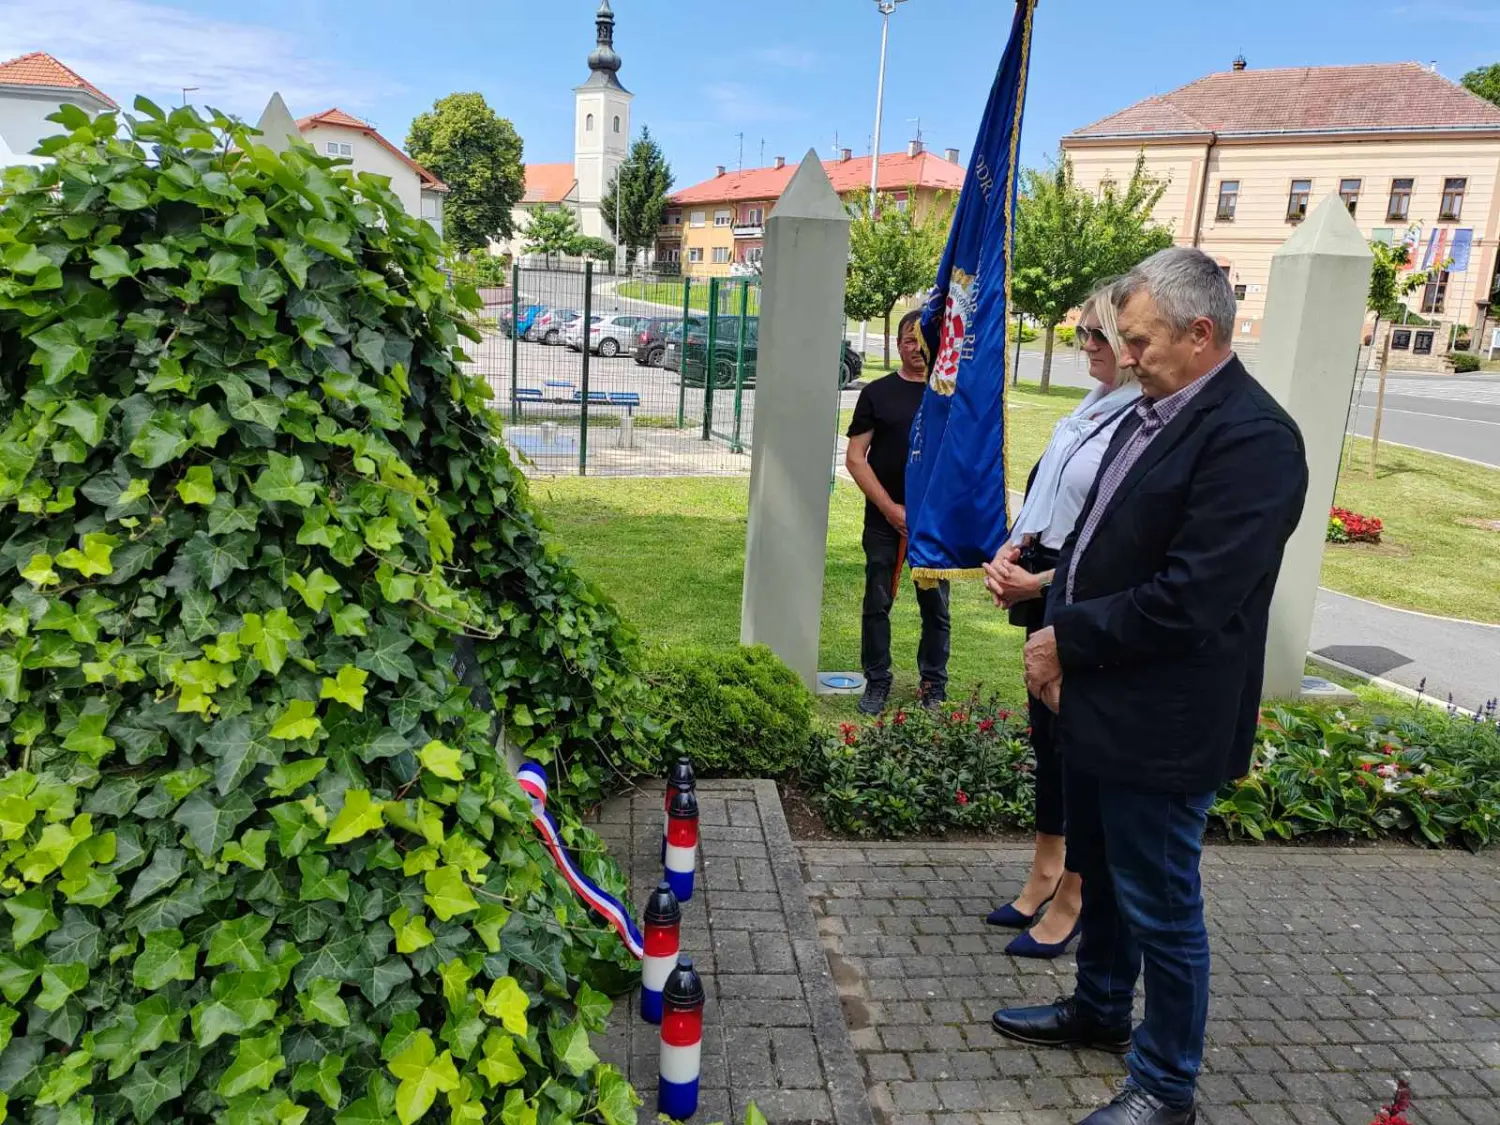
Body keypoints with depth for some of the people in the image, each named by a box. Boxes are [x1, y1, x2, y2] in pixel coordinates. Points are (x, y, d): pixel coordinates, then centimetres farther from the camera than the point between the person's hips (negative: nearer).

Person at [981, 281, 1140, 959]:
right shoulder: (1094, 407, 8)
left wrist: (1038, 584, -17)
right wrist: (1011, 550, -1)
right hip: (1044, 593, 8)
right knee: (1046, 733, 17)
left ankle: (1071, 901, 23)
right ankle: (1043, 874, 35)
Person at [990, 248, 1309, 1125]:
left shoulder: (1251, 438, -21)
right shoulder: (1153, 413, 7)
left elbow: (1187, 601, -25)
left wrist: (1068, 638, -14)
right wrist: (1058, 641, 2)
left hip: (1160, 725, -9)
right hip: (1099, 702, 9)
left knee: (1161, 906, 8)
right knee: (1100, 877, 25)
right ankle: (1099, 1011, 47)